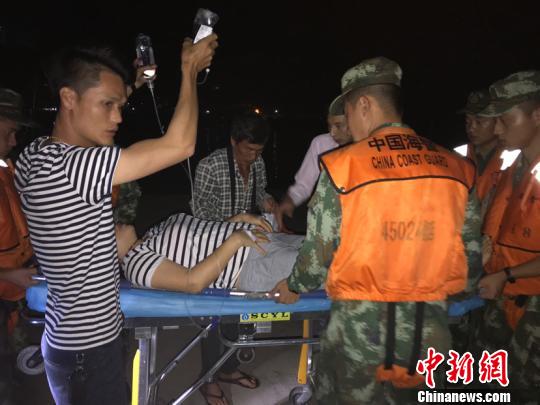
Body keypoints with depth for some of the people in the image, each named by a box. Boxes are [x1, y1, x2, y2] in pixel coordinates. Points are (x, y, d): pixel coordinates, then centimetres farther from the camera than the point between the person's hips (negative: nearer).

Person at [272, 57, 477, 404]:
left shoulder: (343, 167, -13)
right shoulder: (455, 167, -1)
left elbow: (319, 250, -7)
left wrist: (295, 287, 13)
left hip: (362, 322, -4)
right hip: (431, 327, 4)